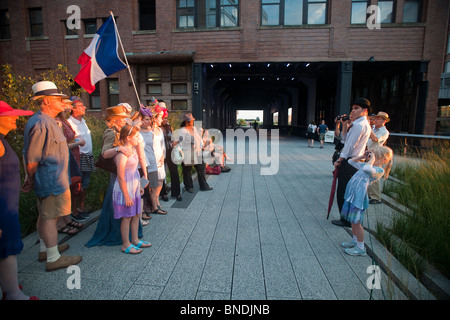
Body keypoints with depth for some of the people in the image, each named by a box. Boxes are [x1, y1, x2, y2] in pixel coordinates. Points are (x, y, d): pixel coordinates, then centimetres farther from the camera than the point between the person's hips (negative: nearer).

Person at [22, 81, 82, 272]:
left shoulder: (48, 121, 14)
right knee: (50, 217, -2)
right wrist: (31, 181, -8)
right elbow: (31, 159, -20)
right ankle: (53, 259, 8)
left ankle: (45, 248, 34)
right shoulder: (40, 124, -20)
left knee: (46, 215, 19)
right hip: (52, 181, -10)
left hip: (53, 179, 10)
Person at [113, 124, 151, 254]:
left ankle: (135, 240, 31)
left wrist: (139, 186, 19)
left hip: (134, 187, 9)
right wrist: (126, 196, -19)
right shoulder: (122, 153, -20)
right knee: (127, 217, 4)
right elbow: (120, 176, -21)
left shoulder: (133, 149, 8)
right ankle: (126, 245, 19)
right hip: (125, 188, -9)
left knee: (136, 214, 16)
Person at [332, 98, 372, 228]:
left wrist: (339, 161, -12)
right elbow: (345, 139, 16)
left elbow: (350, 145, -18)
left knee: (343, 192, -2)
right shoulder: (365, 124, 17)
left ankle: (346, 220, 8)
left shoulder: (358, 125, -16)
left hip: (350, 162, -10)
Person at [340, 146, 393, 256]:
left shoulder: (379, 170, -14)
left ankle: (360, 248, 15)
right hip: (352, 193, 9)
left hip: (359, 196, -9)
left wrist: (372, 159, -20)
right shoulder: (366, 164, 14)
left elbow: (367, 169, -37)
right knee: (353, 221, 19)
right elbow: (350, 161, 25)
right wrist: (363, 156, 13)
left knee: (356, 222, 0)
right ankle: (355, 241, 36)